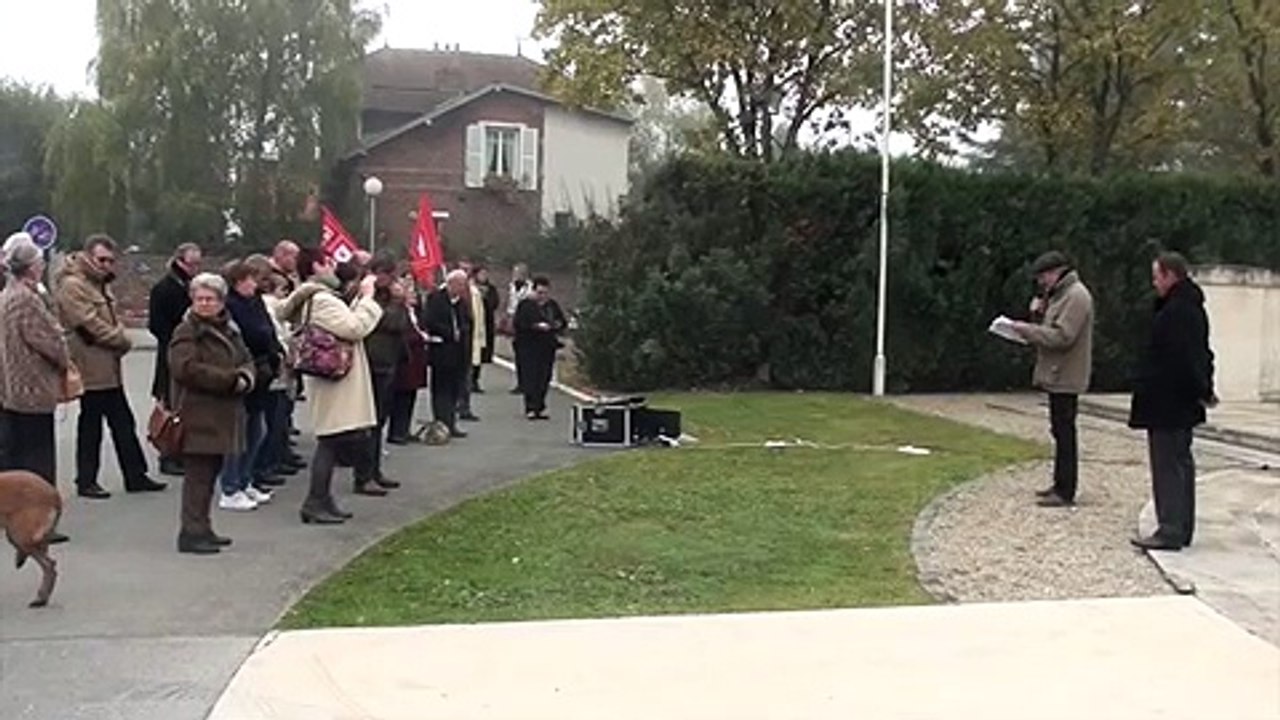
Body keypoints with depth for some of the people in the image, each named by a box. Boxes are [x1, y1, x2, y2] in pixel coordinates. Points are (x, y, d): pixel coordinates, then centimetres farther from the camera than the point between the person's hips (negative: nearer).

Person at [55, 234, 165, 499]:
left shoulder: (100, 284, 18)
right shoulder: (73, 286, -13)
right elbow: (91, 323, -19)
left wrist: (120, 340, 2)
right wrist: (122, 341, -10)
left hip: (109, 369, 9)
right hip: (91, 369, -9)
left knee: (124, 423, 11)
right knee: (90, 426, 0)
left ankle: (136, 476, 17)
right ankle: (86, 482, 11)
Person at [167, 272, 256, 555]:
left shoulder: (229, 330, 17)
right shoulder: (186, 332, -7)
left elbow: (246, 360, 18)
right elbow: (187, 368, -20)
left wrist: (244, 378, -6)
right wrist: (229, 379, -18)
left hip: (223, 416, 8)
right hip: (198, 417, -8)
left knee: (210, 473, 14)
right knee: (198, 474, -7)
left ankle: (202, 529, 23)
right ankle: (191, 533, -2)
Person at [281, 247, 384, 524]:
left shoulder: (313, 299, 17)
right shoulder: (322, 300, -17)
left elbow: (346, 324, 16)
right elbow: (355, 328, -21)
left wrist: (361, 299, 12)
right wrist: (367, 298, -12)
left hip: (329, 379, 11)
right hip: (334, 380, -11)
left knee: (330, 442, 14)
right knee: (332, 441, -7)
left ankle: (321, 501, 19)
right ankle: (317, 503, -2)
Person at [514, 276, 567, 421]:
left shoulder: (553, 305, 14)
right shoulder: (525, 305, -3)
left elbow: (562, 322, 20)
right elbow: (519, 324, -12)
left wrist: (558, 324, -3)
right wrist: (536, 326, -21)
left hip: (548, 347, 5)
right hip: (529, 347, -5)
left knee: (545, 378, 5)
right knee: (530, 378, -8)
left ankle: (540, 407, 13)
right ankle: (530, 408, -5)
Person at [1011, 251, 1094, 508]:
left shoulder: (1076, 296, -15)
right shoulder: (1059, 294, 18)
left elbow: (1062, 336, -23)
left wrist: (1027, 330, -17)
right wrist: (1039, 315, 2)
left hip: (1065, 377, -10)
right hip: (1056, 375, 10)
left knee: (1064, 431, -7)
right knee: (1060, 431, 15)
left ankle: (1065, 492, -4)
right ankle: (1061, 485, 23)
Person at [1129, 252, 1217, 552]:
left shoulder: (1177, 311, -19)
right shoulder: (1191, 306, 15)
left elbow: (1184, 358, -24)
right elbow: (1201, 354, 18)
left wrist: (1202, 390, -15)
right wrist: (1204, 389, 14)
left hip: (1168, 404, -11)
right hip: (1180, 405, 11)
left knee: (1168, 466, -7)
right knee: (1180, 463, 15)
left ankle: (1171, 532, -4)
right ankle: (1181, 530, 23)